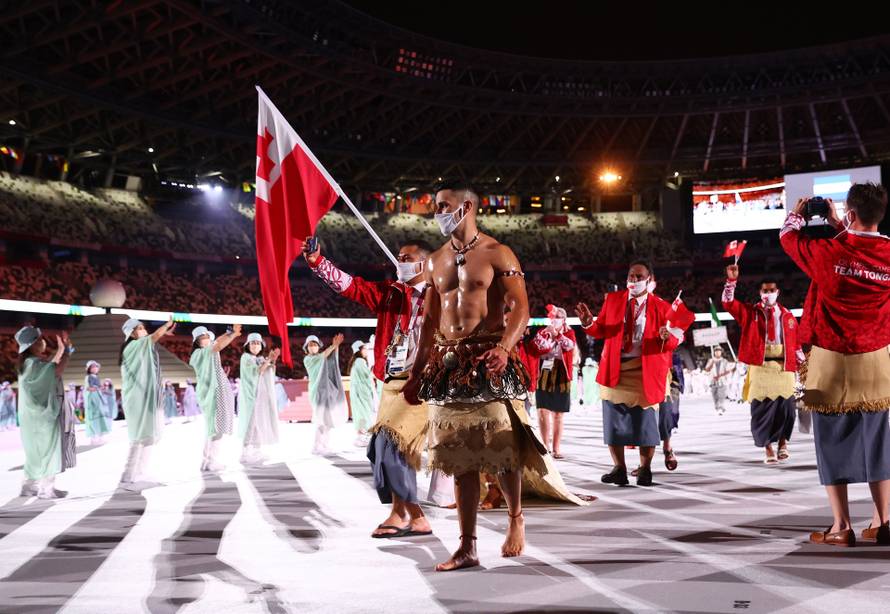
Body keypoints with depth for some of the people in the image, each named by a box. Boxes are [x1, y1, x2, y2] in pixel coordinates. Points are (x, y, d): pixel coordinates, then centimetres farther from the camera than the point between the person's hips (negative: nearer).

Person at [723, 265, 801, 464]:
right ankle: (768, 448, 10)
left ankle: (783, 442, 19)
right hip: (760, 366, -1)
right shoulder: (751, 313, 9)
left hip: (784, 366, 1)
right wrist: (732, 280, -12)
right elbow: (729, 303, -1)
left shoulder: (787, 316, 14)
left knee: (786, 406, -3)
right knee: (762, 408, -1)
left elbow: (795, 342, 16)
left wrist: (802, 363, 11)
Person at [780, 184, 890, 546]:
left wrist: (797, 213, 24)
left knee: (834, 443, 3)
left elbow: (788, 237, 5)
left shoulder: (829, 252, -14)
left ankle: (841, 528, 5)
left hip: (833, 361, -4)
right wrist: (838, 224, 28)